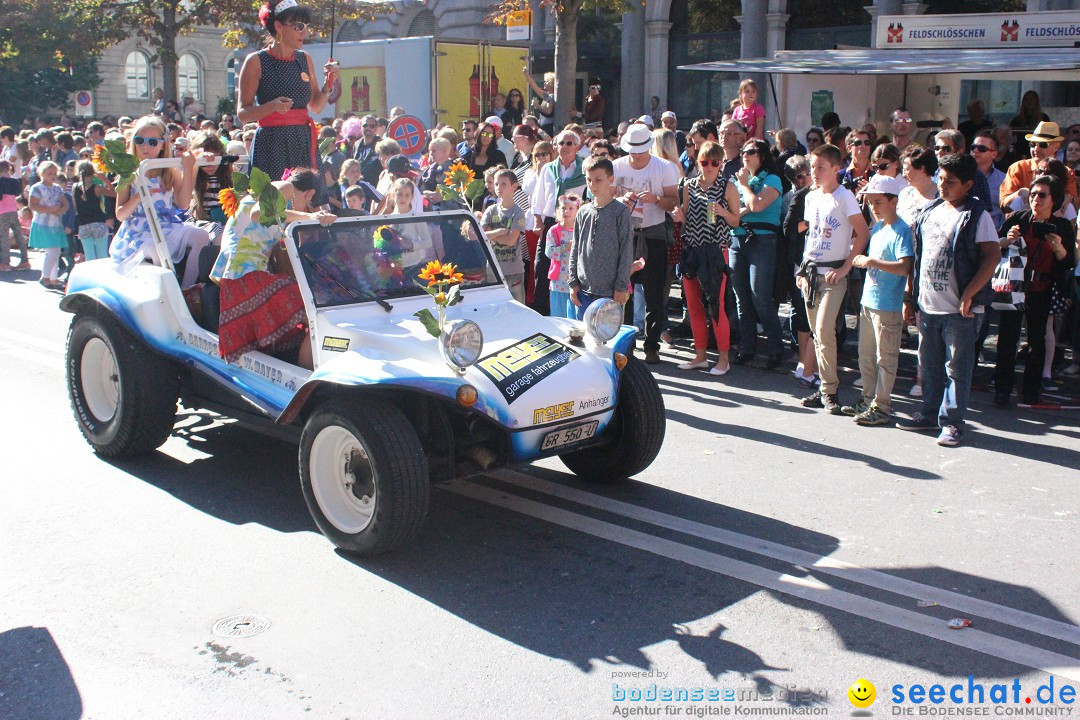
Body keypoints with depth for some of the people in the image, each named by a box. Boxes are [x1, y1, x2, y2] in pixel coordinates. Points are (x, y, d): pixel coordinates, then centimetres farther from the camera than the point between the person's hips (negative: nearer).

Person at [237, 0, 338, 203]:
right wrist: (272, 106, -20)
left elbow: (316, 107, 17)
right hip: (271, 143, -5)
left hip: (304, 141, 5)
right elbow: (242, 113, -4)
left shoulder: (305, 59, 12)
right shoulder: (256, 61, -2)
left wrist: (328, 84, 1)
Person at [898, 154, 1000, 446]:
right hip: (927, 305, 6)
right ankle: (930, 413, 29)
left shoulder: (977, 216, -7)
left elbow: (993, 256, -13)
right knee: (929, 363, 16)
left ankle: (952, 421, 8)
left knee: (957, 367, 1)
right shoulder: (929, 213, 11)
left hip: (959, 309, -6)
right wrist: (909, 296, 13)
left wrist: (969, 294, -18)